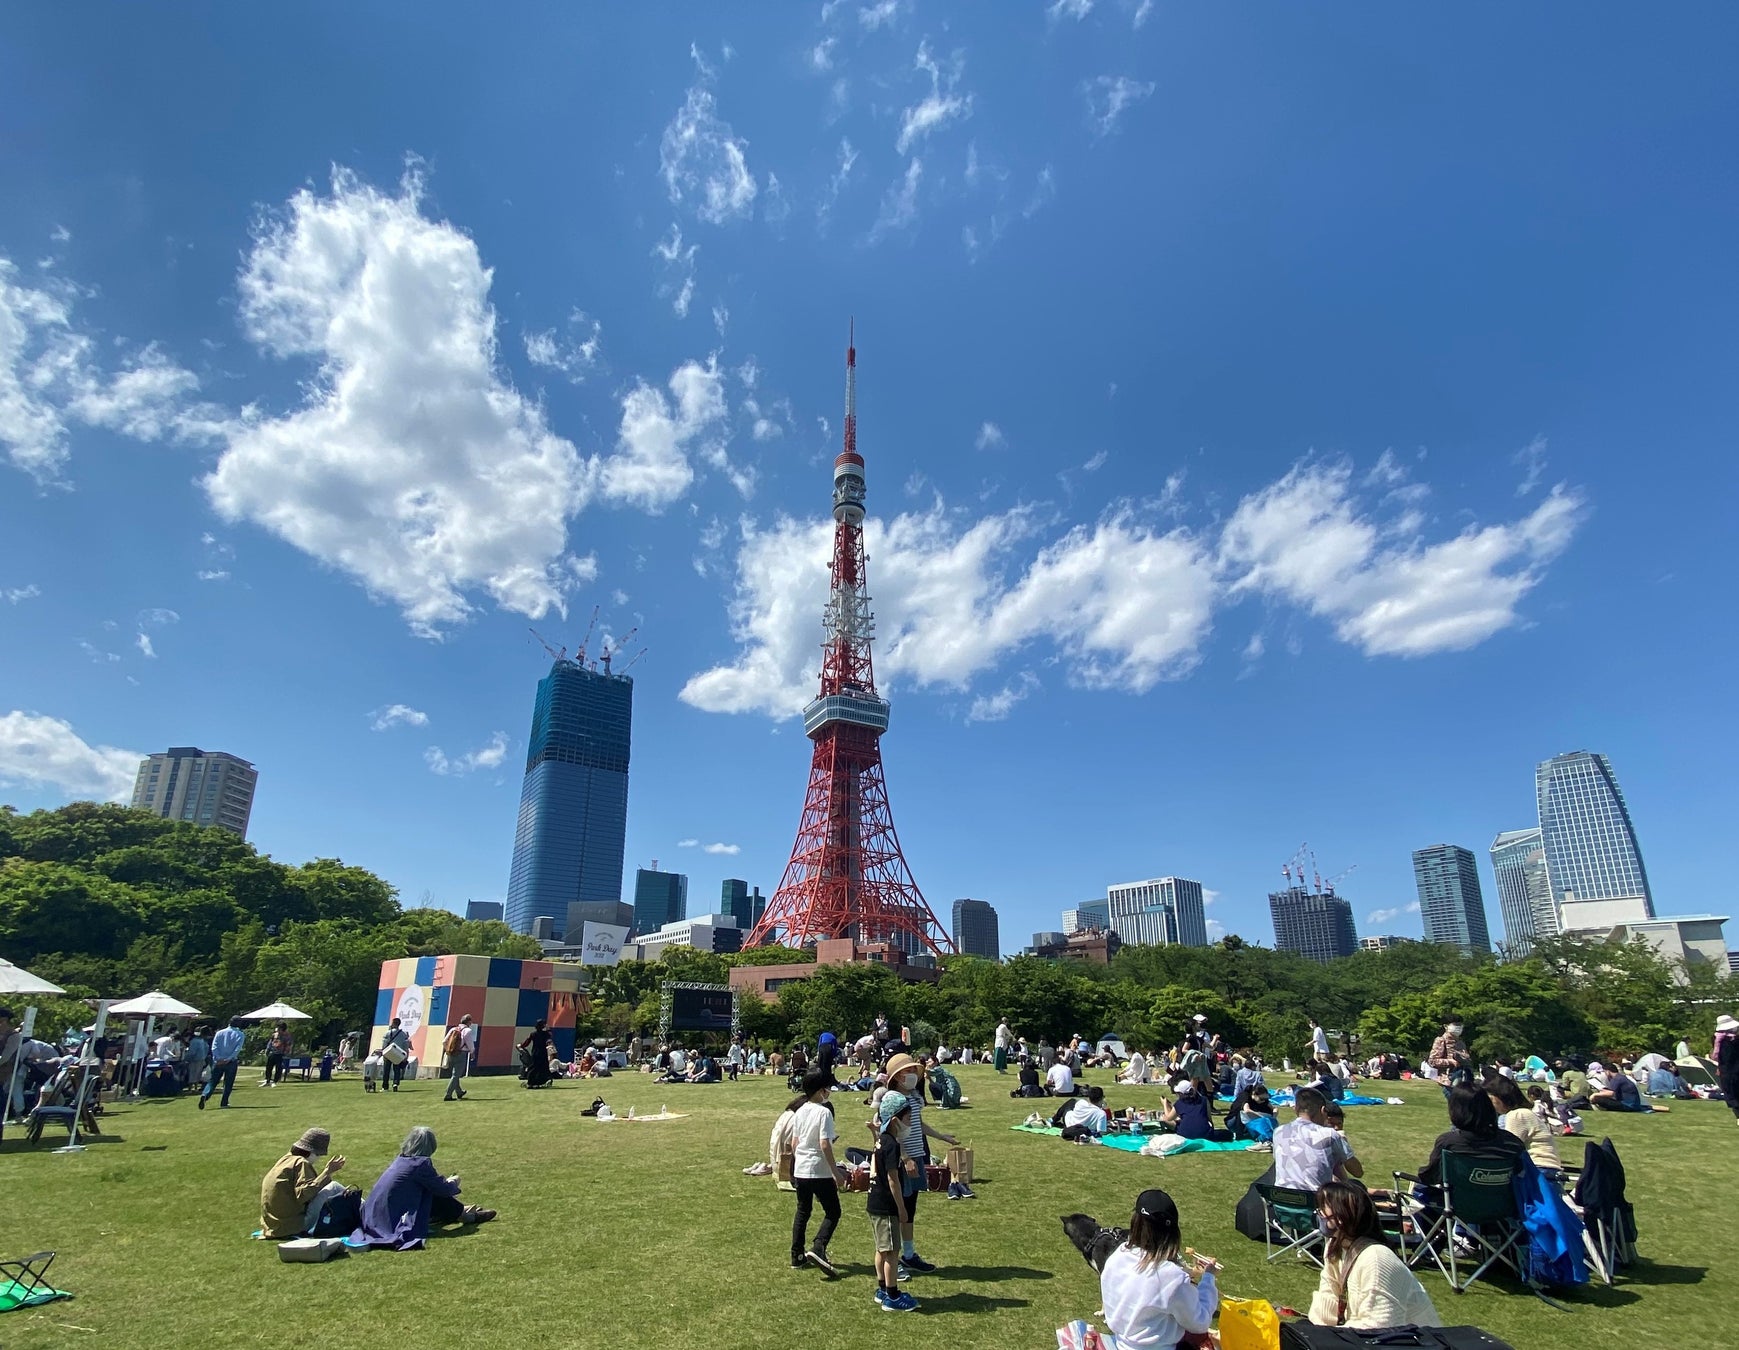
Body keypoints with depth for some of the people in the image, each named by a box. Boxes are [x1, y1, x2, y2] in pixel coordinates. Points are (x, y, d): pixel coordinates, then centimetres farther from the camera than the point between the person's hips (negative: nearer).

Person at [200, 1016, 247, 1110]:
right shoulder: (239, 1034, 2)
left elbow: (214, 1047, -3)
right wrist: (229, 1059, -10)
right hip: (231, 1062, -2)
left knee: (212, 1081, 6)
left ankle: (205, 1095, -20)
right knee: (228, 1084, 8)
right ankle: (224, 1103, 6)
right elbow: (238, 1048, -11)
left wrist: (219, 1058, -8)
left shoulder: (220, 1033, 9)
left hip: (218, 1061, 2)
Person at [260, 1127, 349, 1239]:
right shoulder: (302, 1163, -14)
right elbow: (304, 1195, -26)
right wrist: (327, 1172, -24)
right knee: (334, 1187, -7)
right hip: (293, 1225, -9)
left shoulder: (287, 1158, 11)